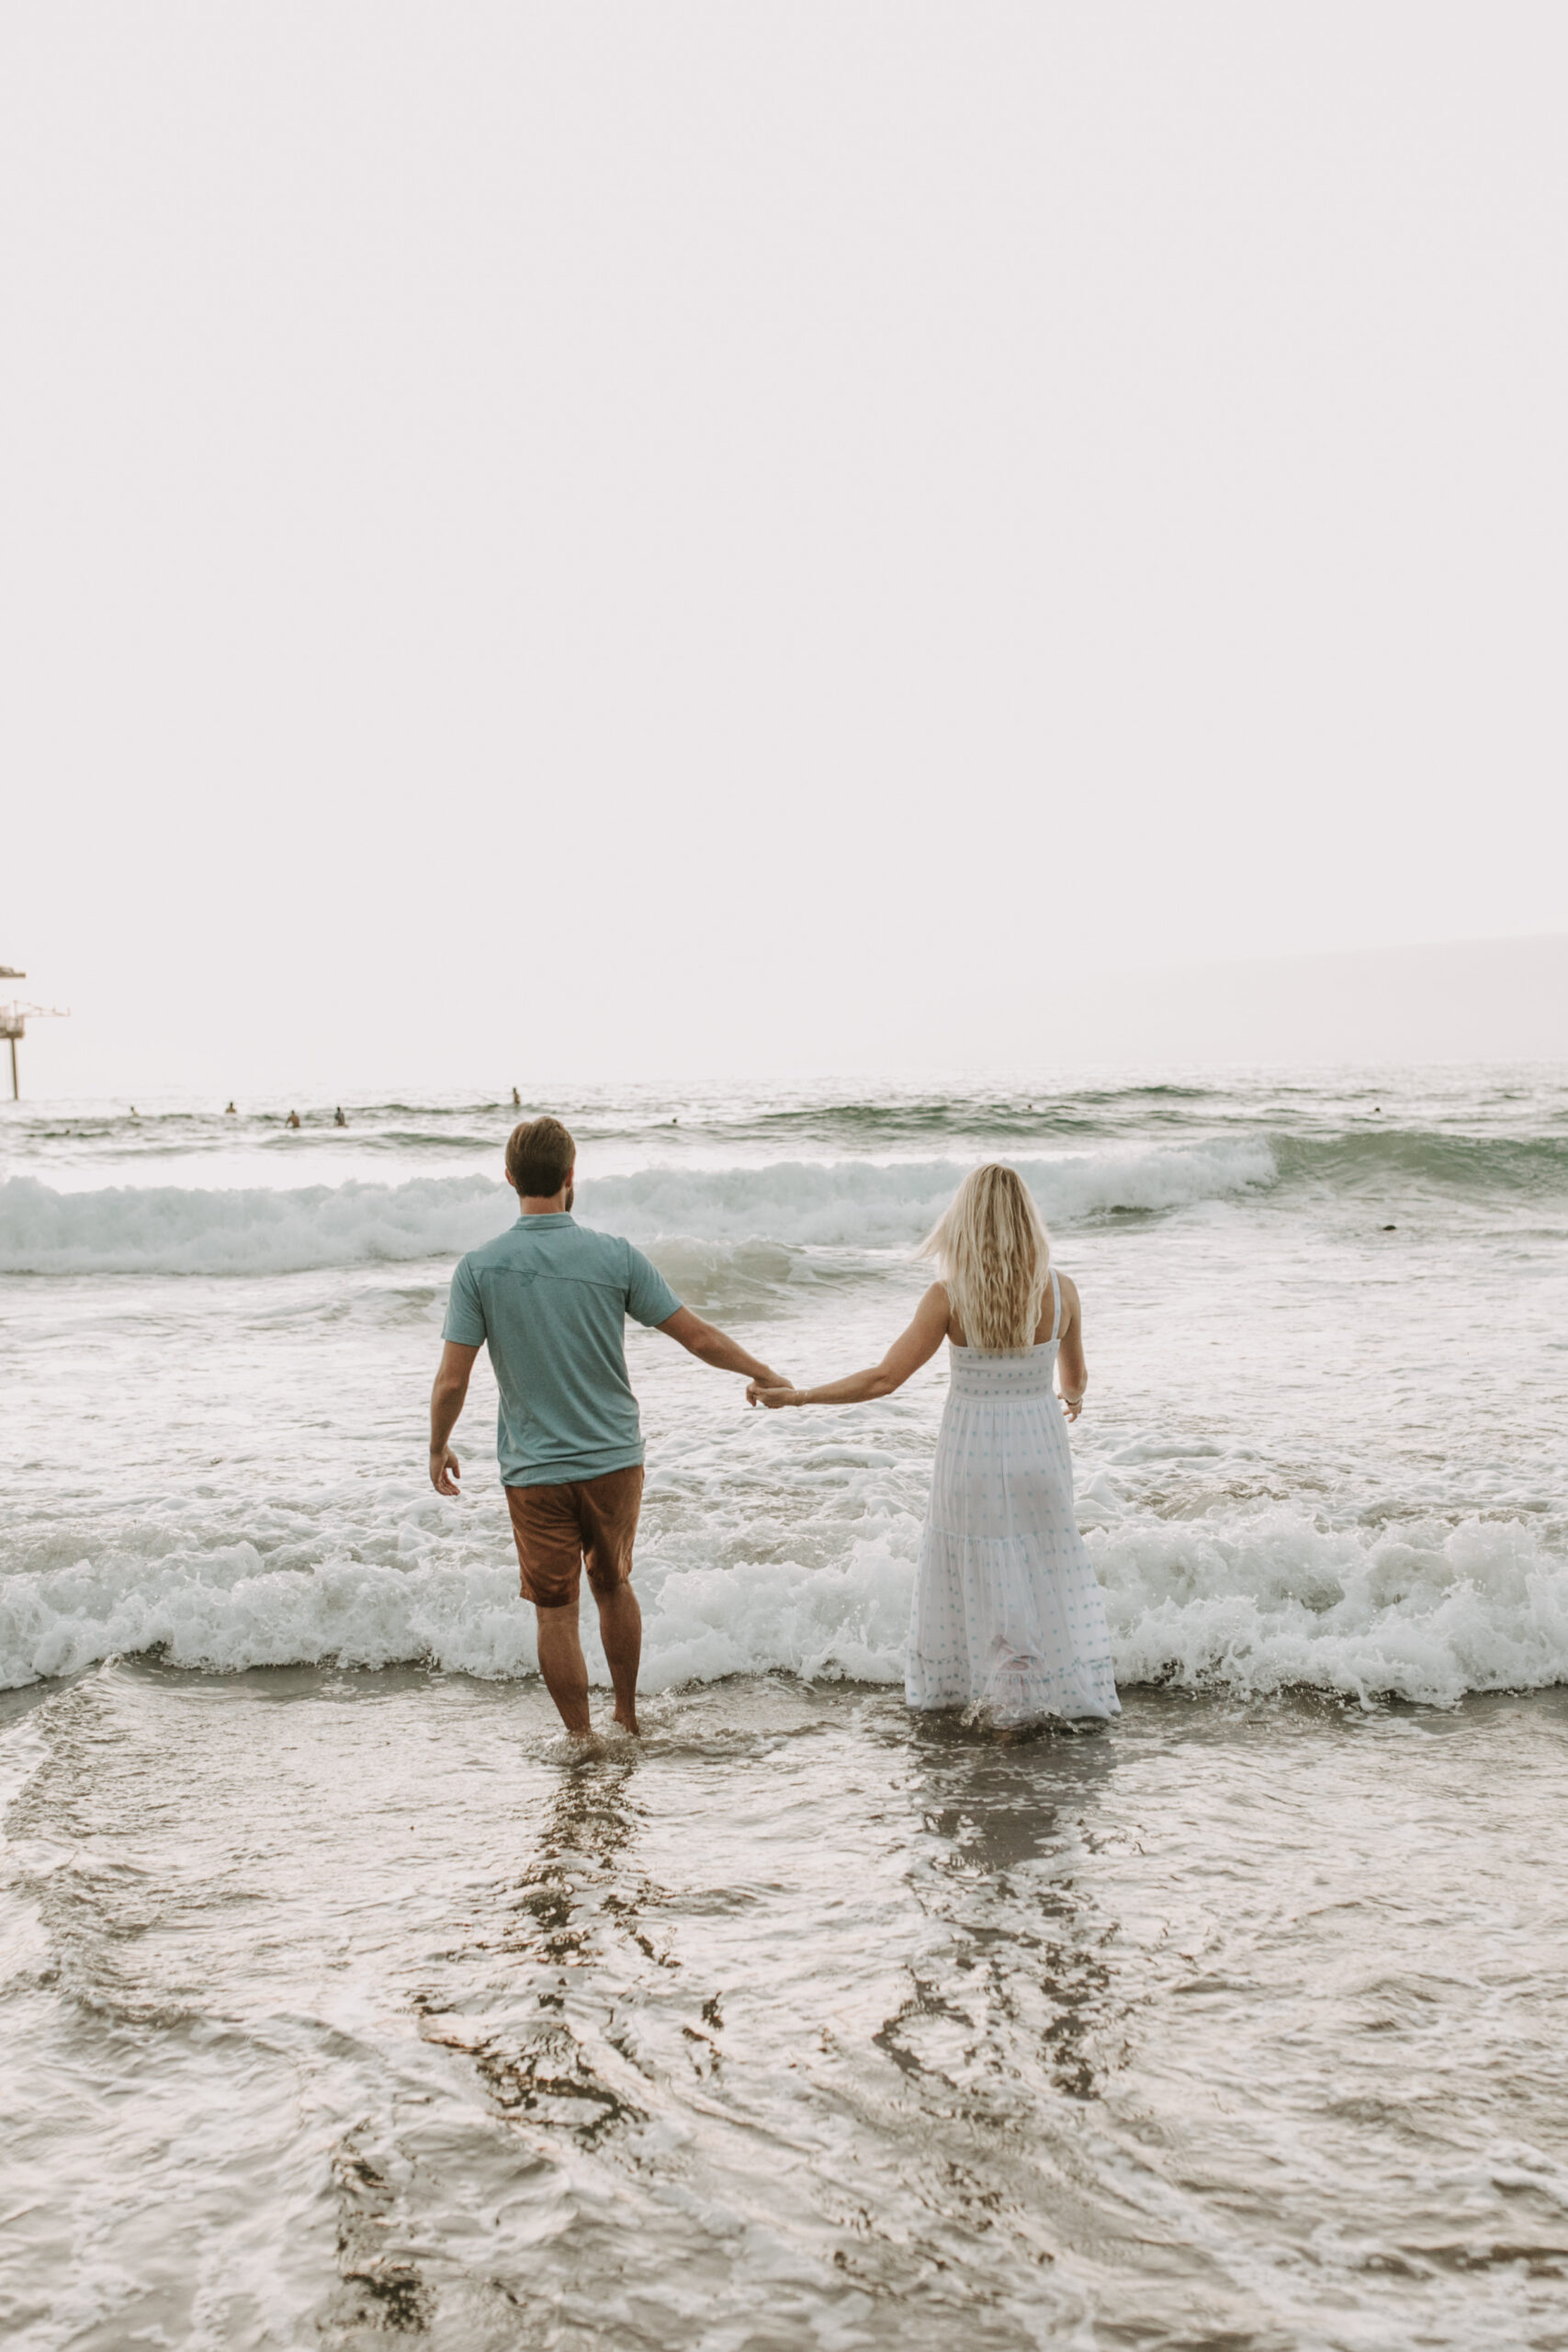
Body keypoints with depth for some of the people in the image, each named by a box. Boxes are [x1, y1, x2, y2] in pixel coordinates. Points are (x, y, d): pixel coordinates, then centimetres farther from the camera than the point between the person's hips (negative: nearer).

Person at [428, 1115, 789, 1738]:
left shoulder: (480, 1267, -10)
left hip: (535, 1471, -2)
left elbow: (451, 1381, -10)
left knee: (556, 1612, 9)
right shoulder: (615, 1256, -9)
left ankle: (582, 1742, 15)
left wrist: (438, 1449, 8)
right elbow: (701, 1339, -4)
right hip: (615, 1459, 2)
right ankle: (628, 1718, 33)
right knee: (613, 1584, 23)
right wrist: (768, 1377, 11)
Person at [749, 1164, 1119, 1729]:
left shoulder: (950, 1295, -15)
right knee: (1047, 1572, 15)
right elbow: (1075, 1378, 8)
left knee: (976, 1577, 13)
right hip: (1039, 1447, 1)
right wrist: (1073, 1398, 33)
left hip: (971, 1454, -1)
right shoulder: (1060, 1290, -8)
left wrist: (793, 1396, -8)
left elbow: (883, 1379, -16)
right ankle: (1057, 1687, 20)